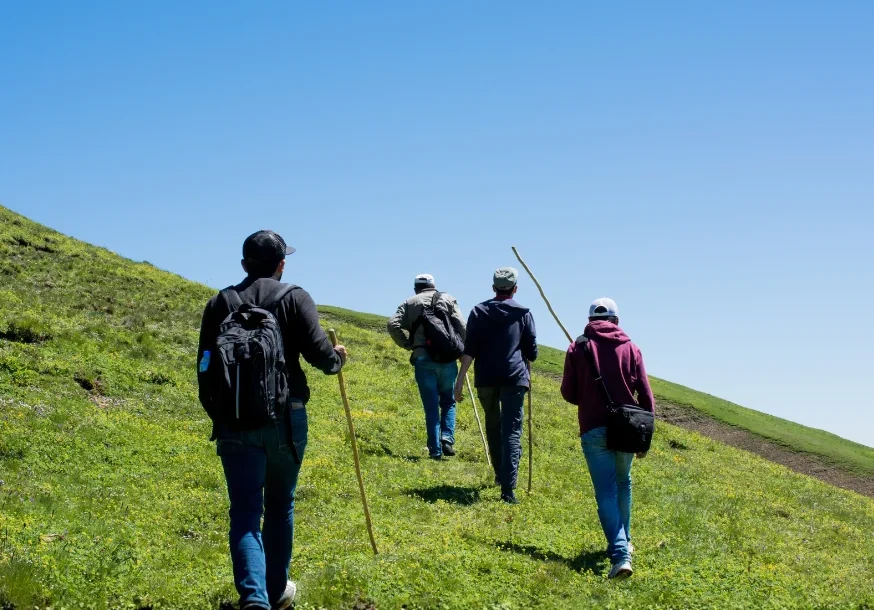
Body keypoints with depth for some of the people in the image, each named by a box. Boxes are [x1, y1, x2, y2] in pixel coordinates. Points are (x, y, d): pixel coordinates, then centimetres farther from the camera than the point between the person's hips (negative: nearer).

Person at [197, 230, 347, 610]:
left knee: (245, 512, 0)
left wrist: (217, 415, 20)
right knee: (279, 507, 16)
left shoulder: (220, 303, 8)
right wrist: (337, 359, 13)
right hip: (286, 419, -1)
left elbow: (206, 368, 8)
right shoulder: (294, 298, 0)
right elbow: (317, 351, -10)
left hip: (235, 422, 1)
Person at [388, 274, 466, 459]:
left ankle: (435, 450, 3)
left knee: (431, 407, 5)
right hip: (447, 358, 1)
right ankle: (447, 437, -4)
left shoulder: (410, 303, 11)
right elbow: (461, 326, 0)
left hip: (423, 359, 0)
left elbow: (393, 324, -3)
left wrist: (406, 344, 8)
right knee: (448, 401, 16)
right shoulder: (448, 299, 12)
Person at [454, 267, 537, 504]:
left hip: (486, 378, 2)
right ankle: (508, 488, -19)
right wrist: (525, 364, 26)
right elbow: (532, 352, 5)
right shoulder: (523, 313, 4)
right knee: (512, 432, -7)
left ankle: (500, 474, 35)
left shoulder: (479, 312, 6)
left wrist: (460, 378, -2)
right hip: (514, 378, -2)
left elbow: (469, 348, -2)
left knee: (493, 426, 22)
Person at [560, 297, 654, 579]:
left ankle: (619, 553, -16)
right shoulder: (630, 348, 5)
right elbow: (645, 394, 3)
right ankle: (624, 542, 34)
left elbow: (568, 393, 4)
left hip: (593, 429, -2)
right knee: (623, 483, 24)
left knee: (606, 492, -2)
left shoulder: (577, 348, 2)